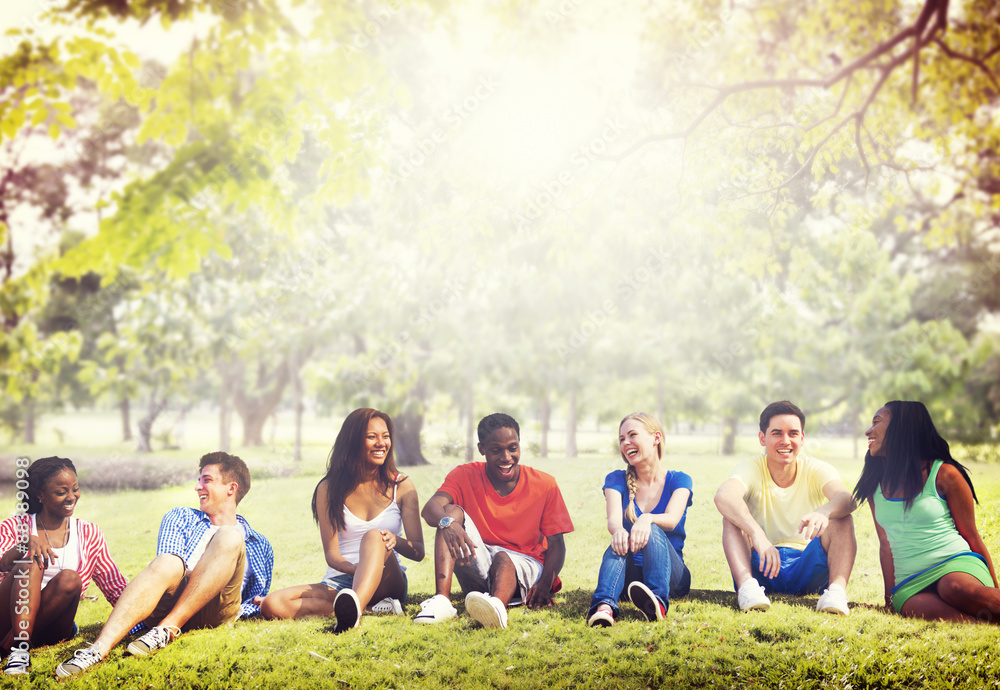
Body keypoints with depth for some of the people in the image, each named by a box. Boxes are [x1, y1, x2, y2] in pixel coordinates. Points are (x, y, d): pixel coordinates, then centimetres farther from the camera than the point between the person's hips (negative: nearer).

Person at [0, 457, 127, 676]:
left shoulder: (88, 533, 12)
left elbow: (117, 590, 9)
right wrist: (25, 545, -28)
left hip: (49, 629, 2)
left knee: (69, 578, -26)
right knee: (31, 562, -25)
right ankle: (20, 650, -37)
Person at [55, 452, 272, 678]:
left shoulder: (258, 545, 27)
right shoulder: (179, 518, 28)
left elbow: (258, 604, 23)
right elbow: (166, 569, 12)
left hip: (216, 611, 0)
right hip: (171, 600, 1)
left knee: (229, 538, -26)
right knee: (168, 563, -35)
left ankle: (167, 629, -33)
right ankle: (100, 647, -52)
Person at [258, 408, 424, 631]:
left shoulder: (402, 486, 7)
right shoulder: (330, 489, 6)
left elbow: (419, 552, 2)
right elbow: (331, 554, -2)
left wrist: (395, 540, -22)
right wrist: (354, 569, -26)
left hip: (388, 582, -1)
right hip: (339, 583, 1)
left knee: (374, 536, -34)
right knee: (272, 604, -26)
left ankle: (352, 609, -59)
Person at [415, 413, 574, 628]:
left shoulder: (544, 485, 0)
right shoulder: (465, 476, 1)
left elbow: (556, 544, -2)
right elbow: (430, 508, -18)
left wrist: (546, 582, -23)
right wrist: (447, 522, -44)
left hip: (523, 565, -2)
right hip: (477, 568, 2)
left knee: (503, 558, -36)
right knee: (453, 511, -21)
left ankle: (497, 604, -71)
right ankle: (442, 599, -39)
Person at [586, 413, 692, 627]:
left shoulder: (678, 480, 6)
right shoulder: (617, 480, 10)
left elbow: (672, 520, -15)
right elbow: (613, 519, -10)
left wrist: (647, 519, -39)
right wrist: (618, 530, -37)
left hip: (671, 575, -1)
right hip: (629, 576, 1)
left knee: (653, 531, -32)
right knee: (620, 542, -32)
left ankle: (657, 600, -60)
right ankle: (604, 606, -60)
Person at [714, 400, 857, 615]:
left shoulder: (817, 470, -3)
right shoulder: (751, 470, -7)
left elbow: (847, 499, -26)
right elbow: (723, 496, -32)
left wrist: (824, 511, -51)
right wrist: (757, 534, -50)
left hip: (808, 569, 1)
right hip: (761, 566, -1)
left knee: (841, 516, -21)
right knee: (733, 514, -23)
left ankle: (837, 589, -38)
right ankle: (747, 585, -39)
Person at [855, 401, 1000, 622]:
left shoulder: (945, 474, 3)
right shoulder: (874, 487, 15)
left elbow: (972, 537, 7)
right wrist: (890, 595, 17)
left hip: (956, 563, -2)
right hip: (910, 584, 2)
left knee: (957, 589, -41)